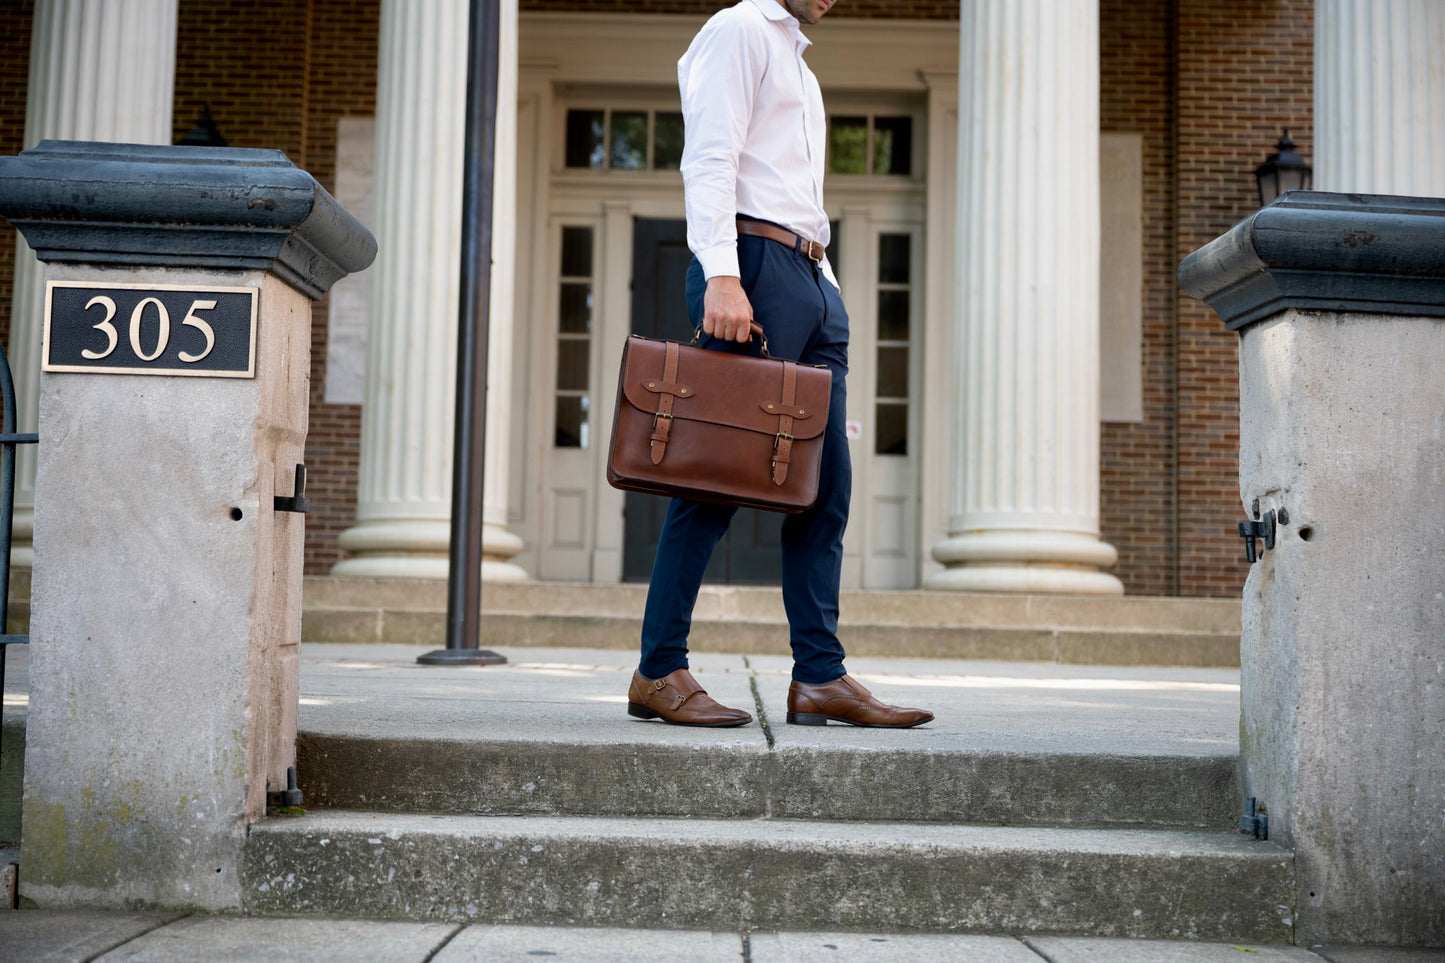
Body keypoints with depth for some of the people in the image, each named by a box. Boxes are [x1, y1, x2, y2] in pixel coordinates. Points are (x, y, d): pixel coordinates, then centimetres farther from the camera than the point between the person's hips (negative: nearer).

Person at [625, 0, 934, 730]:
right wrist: (720, 272, -24)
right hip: (756, 264, -9)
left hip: (810, 279, 9)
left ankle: (819, 677, 4)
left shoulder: (798, 64, 30)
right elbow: (710, 160, -12)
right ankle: (659, 672, -4)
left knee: (827, 484, 2)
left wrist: (828, 290, 18)